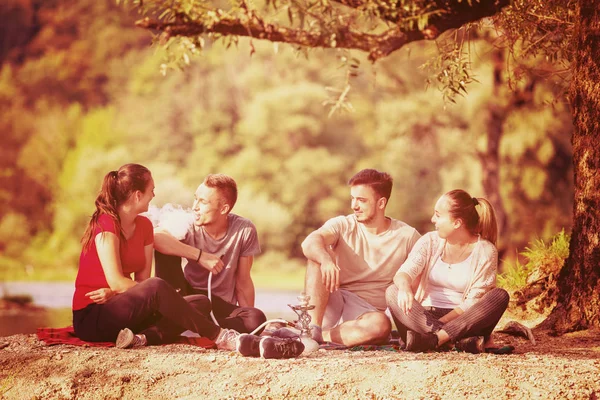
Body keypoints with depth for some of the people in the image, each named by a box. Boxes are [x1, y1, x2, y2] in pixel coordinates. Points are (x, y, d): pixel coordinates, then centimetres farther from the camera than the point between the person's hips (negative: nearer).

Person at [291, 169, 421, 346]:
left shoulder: (407, 236, 1)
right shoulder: (342, 225, 0)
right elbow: (309, 243, -20)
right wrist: (325, 259, -44)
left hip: (366, 312, -1)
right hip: (332, 303, 1)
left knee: (381, 325, -37)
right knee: (319, 256, -25)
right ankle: (312, 328, -35)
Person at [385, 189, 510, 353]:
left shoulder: (485, 251, -6)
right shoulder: (430, 241, 2)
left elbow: (473, 303, -10)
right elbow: (404, 272, -13)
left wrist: (441, 322, -21)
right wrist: (404, 287, -38)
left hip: (463, 318, -2)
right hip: (426, 315, 2)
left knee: (500, 296, -28)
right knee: (392, 292, -25)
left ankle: (435, 339, -35)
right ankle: (463, 340, -37)